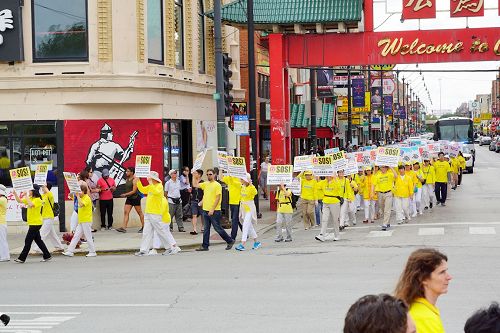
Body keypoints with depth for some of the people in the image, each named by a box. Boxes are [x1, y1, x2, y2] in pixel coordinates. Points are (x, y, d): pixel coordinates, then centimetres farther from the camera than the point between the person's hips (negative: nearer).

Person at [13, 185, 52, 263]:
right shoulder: (30, 198, 11)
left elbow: (31, 204, -33)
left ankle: (22, 258, -2)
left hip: (36, 223, -9)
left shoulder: (38, 200, -15)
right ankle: (47, 256, 18)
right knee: (38, 240, 13)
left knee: (28, 240, -6)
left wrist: (26, 196, -25)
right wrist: (15, 193, 0)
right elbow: (19, 201, 13)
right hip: (32, 223, 9)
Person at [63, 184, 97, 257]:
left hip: (86, 221, -9)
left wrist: (78, 196, -24)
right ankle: (70, 251, 5)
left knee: (88, 237, -2)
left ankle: (92, 252, 7)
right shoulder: (82, 198, 13)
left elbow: (81, 204, -32)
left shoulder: (87, 198, -15)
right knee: (76, 236, 6)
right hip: (81, 221, 9)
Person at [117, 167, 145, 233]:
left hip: (135, 198, -8)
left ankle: (143, 227, 13)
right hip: (129, 198, 8)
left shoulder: (135, 180, -15)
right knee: (126, 212, -3)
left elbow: (134, 191, -19)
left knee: (140, 212, 4)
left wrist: (125, 194, -18)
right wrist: (125, 195, 8)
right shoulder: (127, 179, 9)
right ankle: (124, 228, -8)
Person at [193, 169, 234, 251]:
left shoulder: (217, 185, -10)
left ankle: (230, 241, 11)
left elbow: (218, 198, -14)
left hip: (214, 211, -7)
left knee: (218, 228, -2)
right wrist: (194, 175, 7)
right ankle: (205, 246, 12)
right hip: (206, 210, 7)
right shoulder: (205, 184, 12)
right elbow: (195, 185, 15)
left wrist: (212, 209, -19)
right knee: (206, 229, 8)